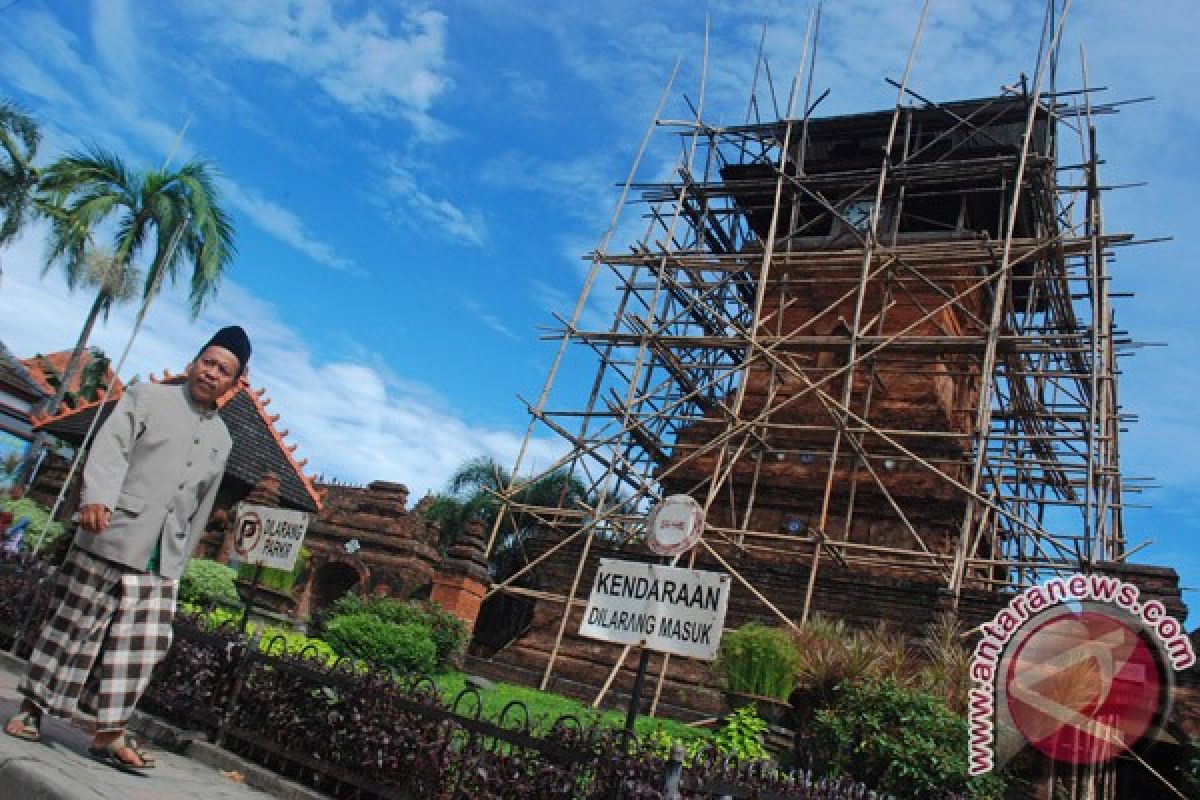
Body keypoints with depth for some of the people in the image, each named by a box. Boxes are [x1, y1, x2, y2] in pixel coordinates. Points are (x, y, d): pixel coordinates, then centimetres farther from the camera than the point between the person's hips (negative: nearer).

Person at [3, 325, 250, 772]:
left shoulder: (221, 440, 16)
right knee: (74, 626, 4)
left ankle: (109, 734, 9)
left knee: (140, 644, 2)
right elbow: (110, 447, -12)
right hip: (110, 538, -4)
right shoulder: (148, 397, 3)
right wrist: (96, 498, -29)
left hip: (160, 558, 4)